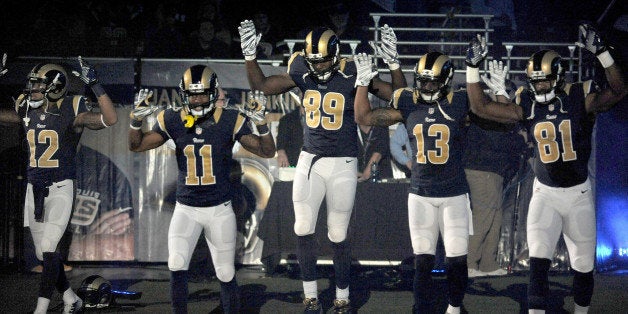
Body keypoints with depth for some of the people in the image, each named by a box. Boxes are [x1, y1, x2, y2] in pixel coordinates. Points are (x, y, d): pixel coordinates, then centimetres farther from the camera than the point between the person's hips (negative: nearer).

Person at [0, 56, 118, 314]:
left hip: (60, 188, -6)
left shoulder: (70, 112, -11)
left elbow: (110, 119, -22)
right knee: (44, 253, 12)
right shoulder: (27, 111, 5)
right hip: (34, 189, 6)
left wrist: (94, 85, -27)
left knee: (48, 248, -14)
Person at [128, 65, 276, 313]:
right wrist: (137, 118, -16)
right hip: (186, 209, 1)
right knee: (176, 266, -17)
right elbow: (136, 146, 2)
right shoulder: (173, 122, -3)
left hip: (220, 209, -1)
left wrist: (261, 122, -25)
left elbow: (267, 152, -8)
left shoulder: (230, 122, -8)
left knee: (226, 274, 5)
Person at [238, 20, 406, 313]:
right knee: (303, 229, 0)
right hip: (309, 160, 3)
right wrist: (249, 55, -8)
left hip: (342, 164, -3)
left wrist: (393, 63, -25)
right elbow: (261, 85, 4)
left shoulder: (351, 76, -12)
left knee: (338, 236, 3)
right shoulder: (302, 75, -2)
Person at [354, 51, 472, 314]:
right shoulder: (408, 104, 1)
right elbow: (363, 117, 4)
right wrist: (363, 82, -2)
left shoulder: (459, 103, -4)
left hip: (454, 194, -1)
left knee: (457, 259, 2)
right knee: (423, 260, 0)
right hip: (420, 195, 1)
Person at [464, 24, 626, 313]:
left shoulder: (579, 98, -11)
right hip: (545, 194, 1)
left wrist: (601, 53, -38)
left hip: (578, 193, -1)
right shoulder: (526, 105, -4)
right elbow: (481, 107, -4)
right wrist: (472, 67, -10)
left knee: (583, 264, 11)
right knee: (538, 258, -16)